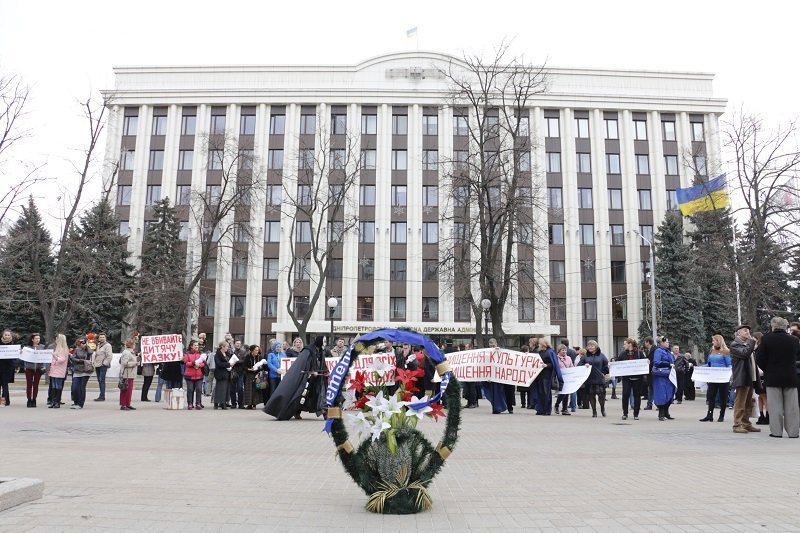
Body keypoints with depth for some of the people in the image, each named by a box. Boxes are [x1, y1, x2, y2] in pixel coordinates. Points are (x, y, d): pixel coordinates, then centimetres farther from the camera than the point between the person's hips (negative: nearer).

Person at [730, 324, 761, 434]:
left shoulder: (747, 344, 22)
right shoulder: (735, 345, -7)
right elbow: (744, 353, -24)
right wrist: (751, 341, -15)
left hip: (750, 378, 9)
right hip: (742, 378, -9)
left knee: (748, 404, 13)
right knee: (740, 403, -7)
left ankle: (746, 424, 19)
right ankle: (738, 425, -4)